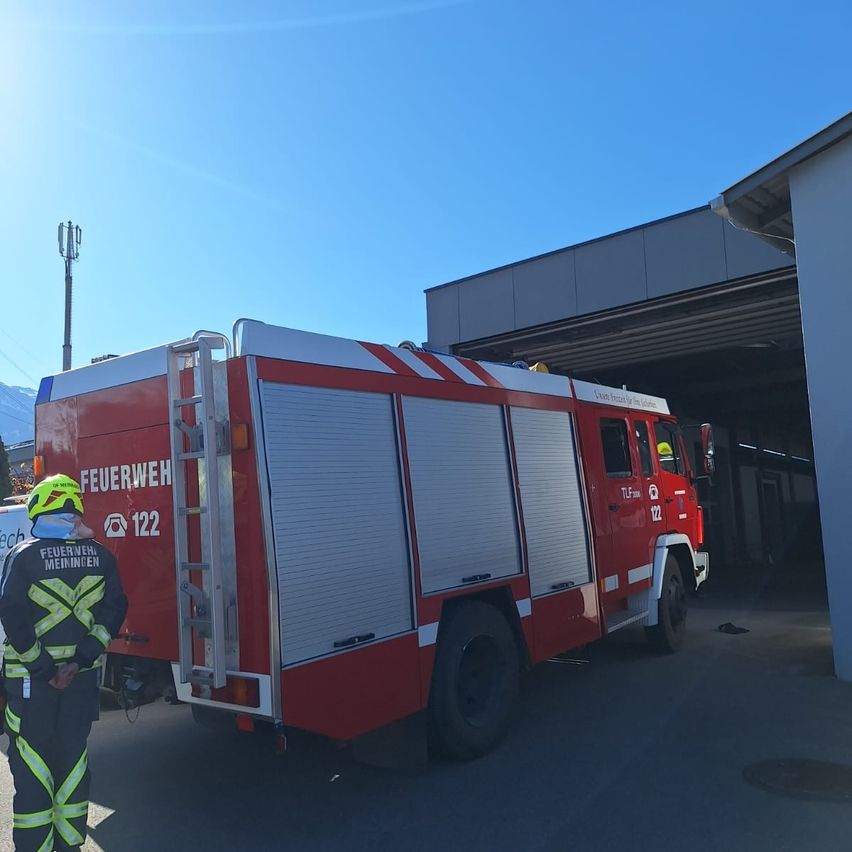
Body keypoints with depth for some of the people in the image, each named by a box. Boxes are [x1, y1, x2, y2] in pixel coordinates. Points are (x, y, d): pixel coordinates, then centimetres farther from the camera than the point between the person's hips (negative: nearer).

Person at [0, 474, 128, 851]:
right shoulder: (100, 555, -1)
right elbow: (114, 609, -4)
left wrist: (43, 668, -8)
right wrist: (79, 661, -6)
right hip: (83, 674, 3)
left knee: (31, 761, 9)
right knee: (73, 755, 15)